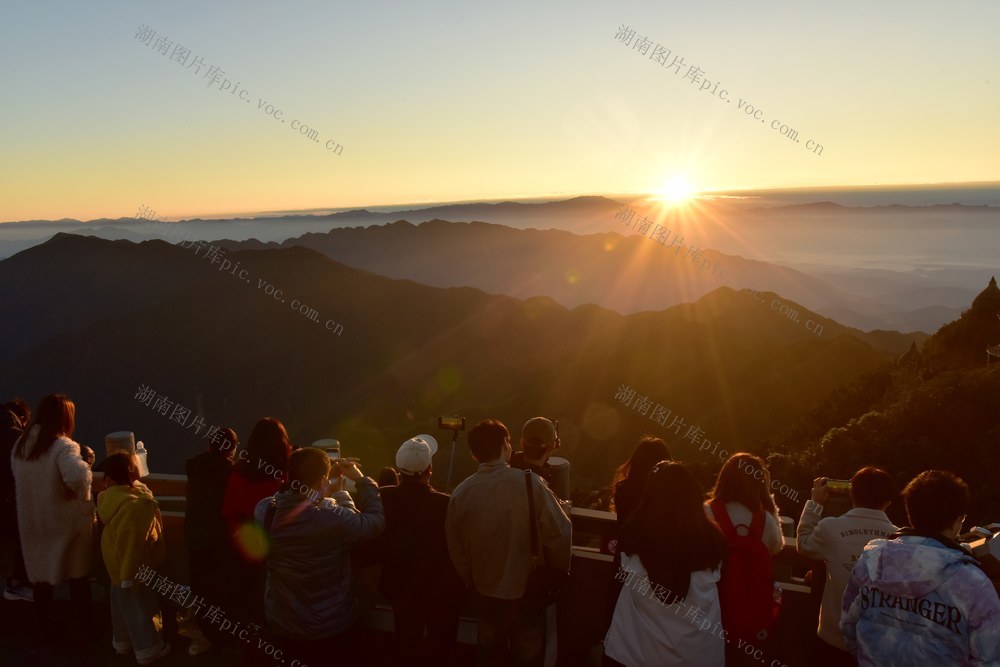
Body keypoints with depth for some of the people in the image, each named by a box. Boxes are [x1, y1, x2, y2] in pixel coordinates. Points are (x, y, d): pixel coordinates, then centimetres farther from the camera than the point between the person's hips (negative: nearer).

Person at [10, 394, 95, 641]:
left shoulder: (21, 444, 0)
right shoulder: (63, 446, -23)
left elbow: (19, 478, 11)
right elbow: (78, 475, -41)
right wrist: (83, 497, -24)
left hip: (31, 521, 6)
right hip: (66, 521, -5)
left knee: (41, 576, 21)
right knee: (77, 575, 14)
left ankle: (42, 629, 34)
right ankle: (81, 628, 25)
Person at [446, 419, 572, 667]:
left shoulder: (461, 493, -13)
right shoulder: (529, 483, -23)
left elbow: (456, 550, -3)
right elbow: (559, 534, -20)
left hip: (486, 590, 3)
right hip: (527, 590, -3)